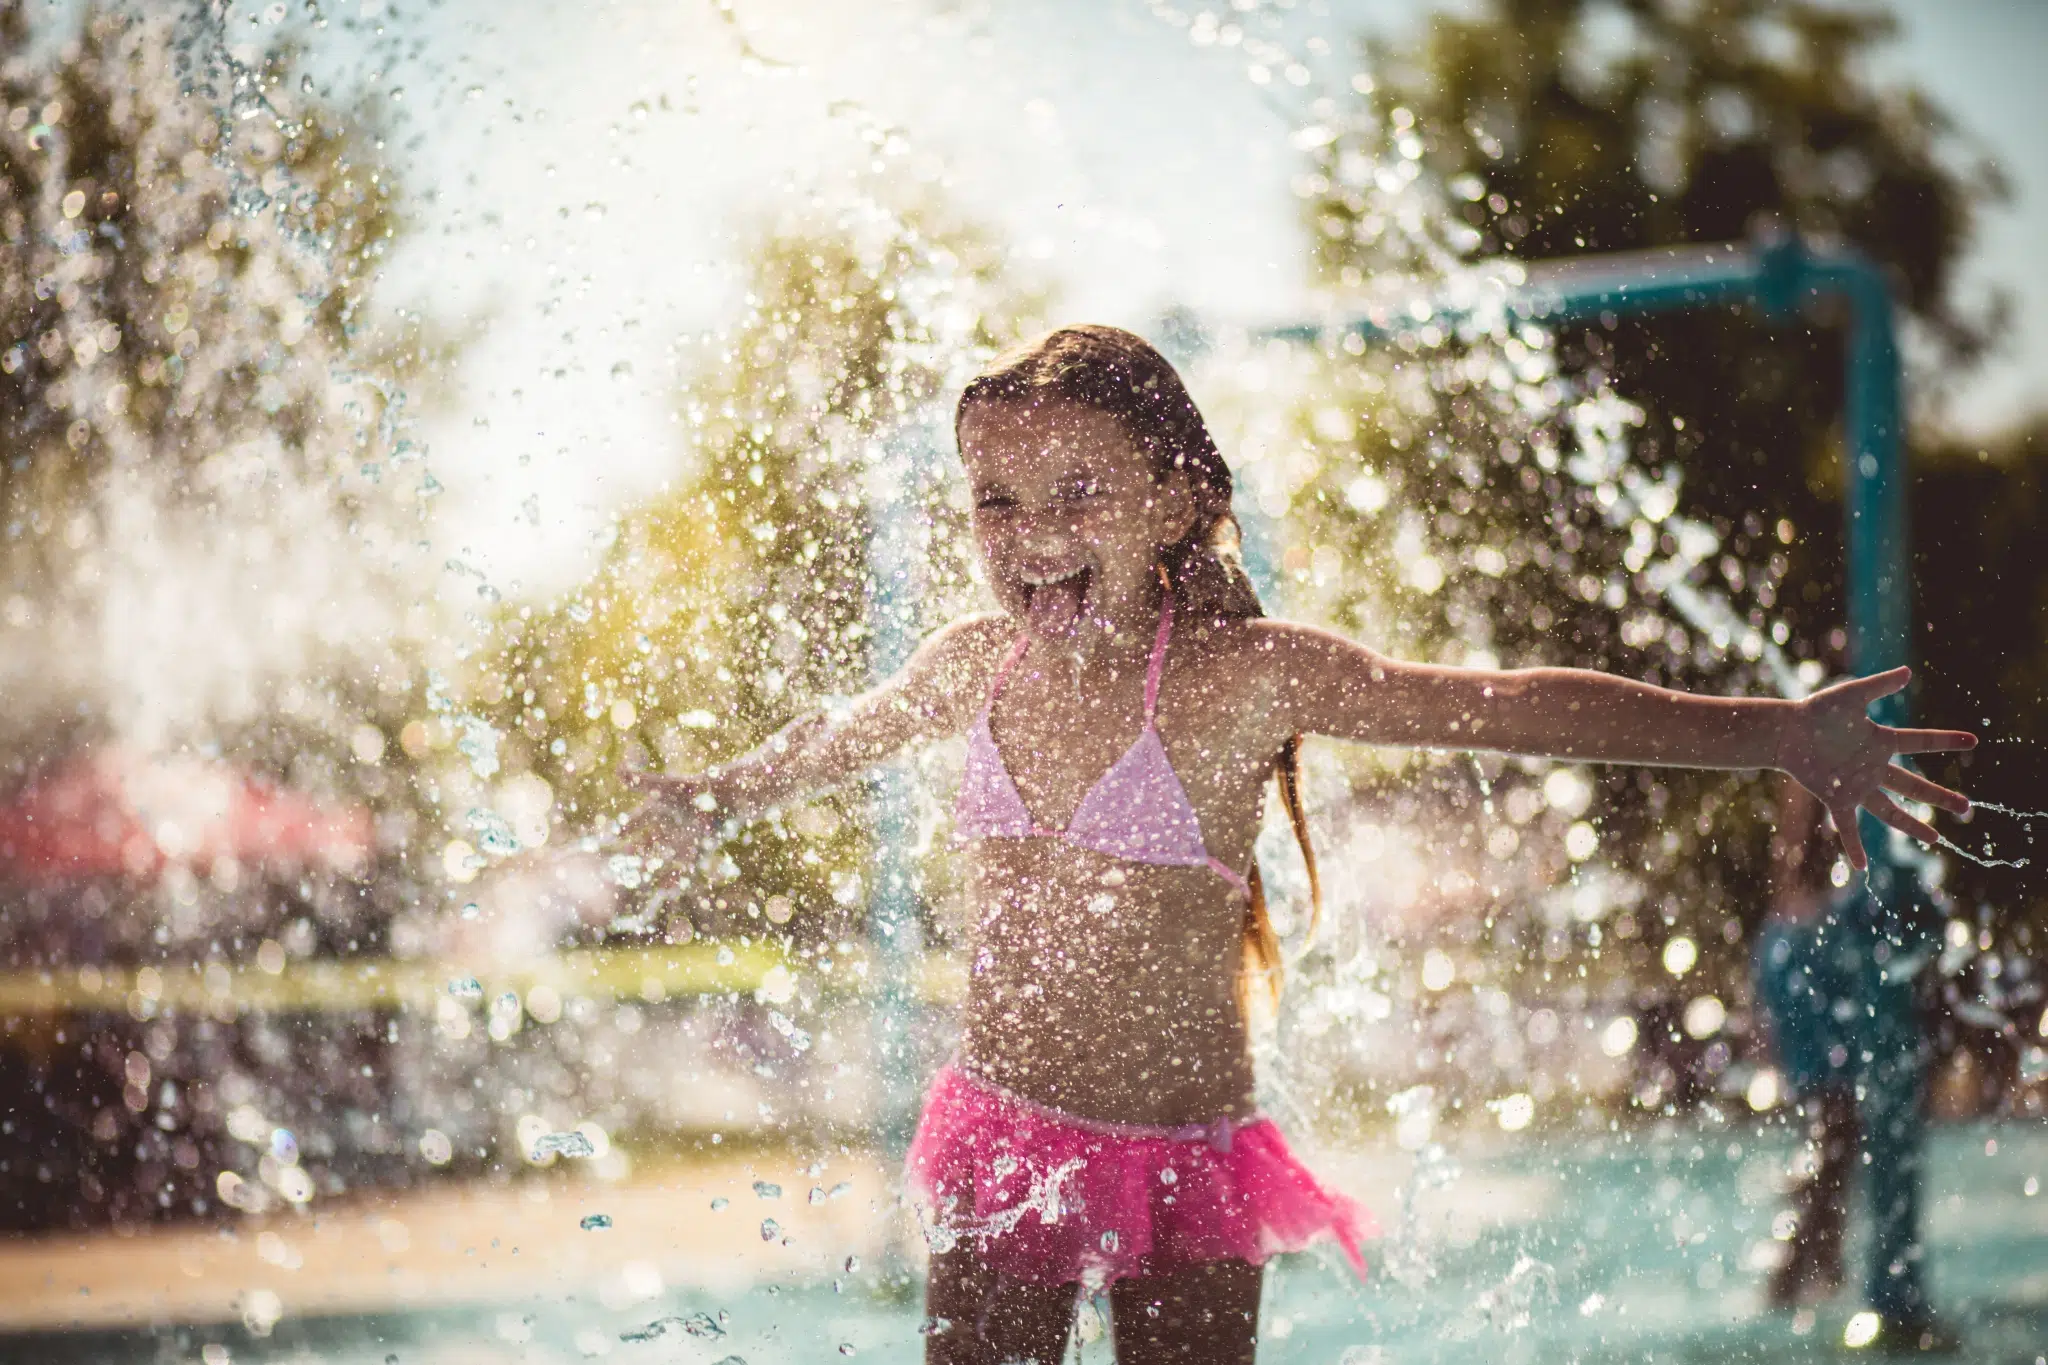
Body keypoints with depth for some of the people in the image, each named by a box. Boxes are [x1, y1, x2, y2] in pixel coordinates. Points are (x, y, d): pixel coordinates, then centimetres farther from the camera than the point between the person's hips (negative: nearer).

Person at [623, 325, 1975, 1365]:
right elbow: (848, 735, 23)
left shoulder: (1245, 674, -15)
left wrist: (1780, 733, -30)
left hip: (1188, 1157, -4)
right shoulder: (974, 665, 0)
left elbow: (1507, 706, -22)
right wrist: (721, 793, 41)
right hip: (1000, 1143, 4)